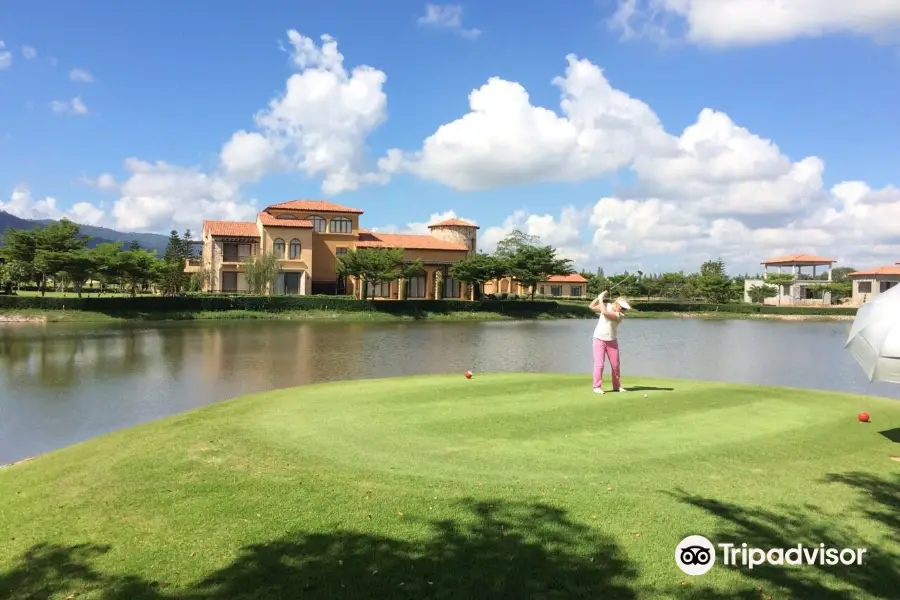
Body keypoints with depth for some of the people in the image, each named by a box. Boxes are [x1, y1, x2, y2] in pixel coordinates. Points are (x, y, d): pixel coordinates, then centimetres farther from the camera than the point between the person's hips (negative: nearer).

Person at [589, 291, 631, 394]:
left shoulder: (621, 315, -14)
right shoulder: (606, 305, -4)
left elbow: (605, 313, -26)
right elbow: (592, 307, -3)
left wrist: (601, 300, -17)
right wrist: (599, 297, -13)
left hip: (612, 341, 1)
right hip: (599, 340, -1)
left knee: (615, 364, 5)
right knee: (599, 364, -7)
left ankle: (617, 386, 19)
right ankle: (597, 387, -2)